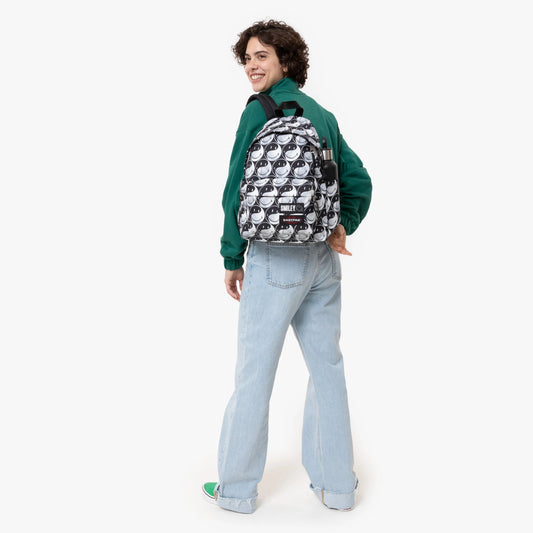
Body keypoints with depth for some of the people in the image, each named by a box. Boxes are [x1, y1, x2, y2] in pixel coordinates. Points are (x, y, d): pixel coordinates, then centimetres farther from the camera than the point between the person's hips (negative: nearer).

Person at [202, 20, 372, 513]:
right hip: (323, 258, 7)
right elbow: (359, 180, 11)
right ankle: (336, 484, 22)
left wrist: (232, 258, -2)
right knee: (327, 366, 12)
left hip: (276, 258, -6)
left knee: (253, 371, 3)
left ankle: (236, 488, 16)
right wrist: (342, 225, 6)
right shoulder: (323, 115, 12)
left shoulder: (260, 112, -8)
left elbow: (238, 191, -10)